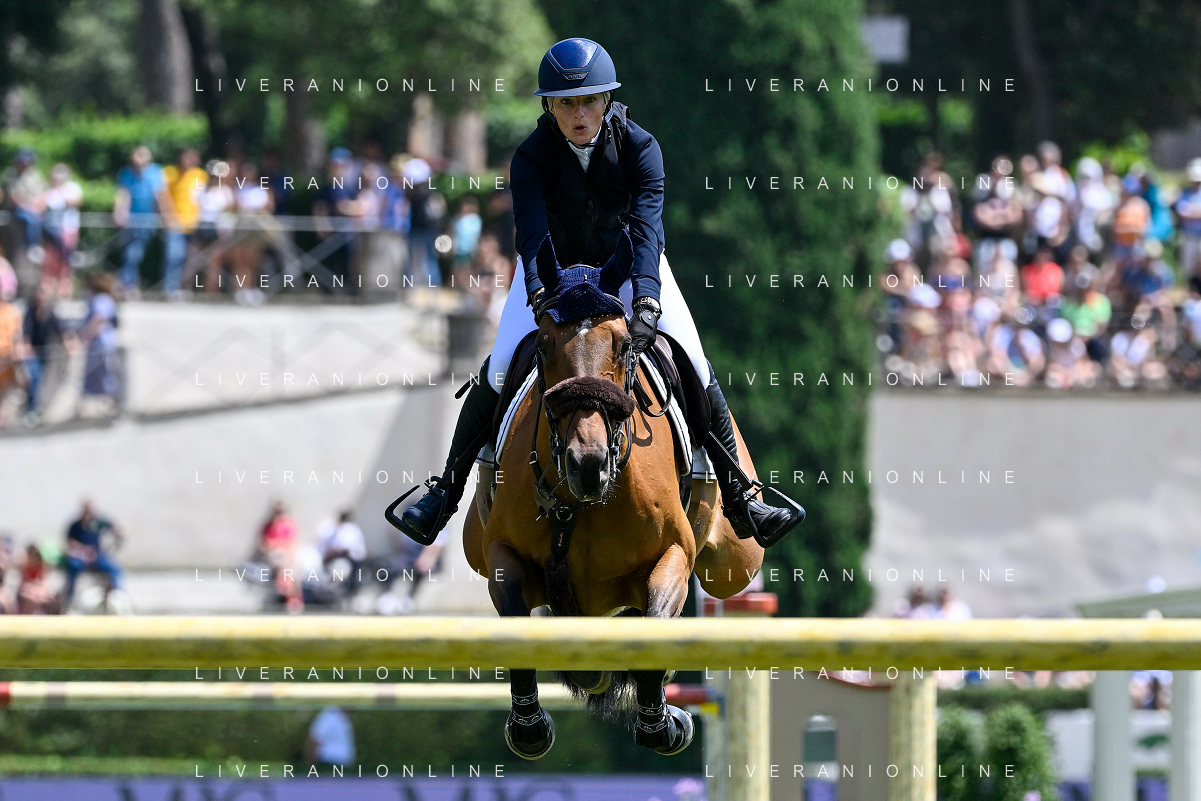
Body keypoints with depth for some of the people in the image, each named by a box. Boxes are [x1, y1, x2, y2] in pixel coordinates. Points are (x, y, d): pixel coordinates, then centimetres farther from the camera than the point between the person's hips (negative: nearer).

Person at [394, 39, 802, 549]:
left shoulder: (639, 148, -25)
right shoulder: (531, 157, -24)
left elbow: (647, 225, -37)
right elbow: (532, 229, -38)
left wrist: (646, 299, -53)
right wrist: (540, 291, -58)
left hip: (625, 262, 0)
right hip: (555, 264, 0)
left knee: (695, 369, -10)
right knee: (499, 369, -13)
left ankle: (739, 500, 2)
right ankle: (446, 491, 4)